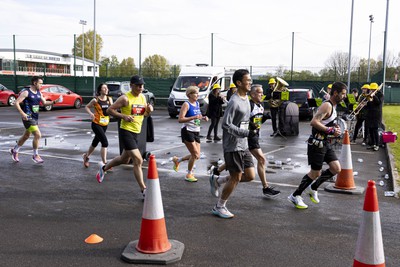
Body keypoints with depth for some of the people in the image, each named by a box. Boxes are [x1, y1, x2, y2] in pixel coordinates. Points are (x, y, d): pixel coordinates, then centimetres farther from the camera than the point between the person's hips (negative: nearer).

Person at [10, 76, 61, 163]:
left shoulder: (38, 92, 9)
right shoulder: (26, 92, -14)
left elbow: (44, 102, 17)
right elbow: (16, 103, -16)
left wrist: (55, 101, 2)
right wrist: (22, 113, -26)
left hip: (35, 117, 8)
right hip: (28, 118, -8)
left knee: (26, 136, 20)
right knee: (38, 135, -15)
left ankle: (14, 150, 39)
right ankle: (35, 155, 1)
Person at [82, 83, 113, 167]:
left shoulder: (109, 99, 1)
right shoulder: (96, 100, -9)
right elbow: (86, 107, 3)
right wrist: (91, 113, -14)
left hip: (105, 125, 5)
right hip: (96, 124, -5)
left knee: (95, 142, 21)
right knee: (105, 142, -16)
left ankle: (86, 156, 45)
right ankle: (104, 163, -11)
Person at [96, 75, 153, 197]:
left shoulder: (142, 97, 9)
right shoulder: (125, 98, -13)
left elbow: (145, 114, 20)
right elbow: (109, 110, -11)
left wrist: (149, 110, -3)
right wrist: (123, 116, -22)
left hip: (136, 132, 8)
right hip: (126, 132, -8)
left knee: (124, 159, 23)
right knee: (138, 161, -14)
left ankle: (104, 168, 48)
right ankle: (144, 190, -9)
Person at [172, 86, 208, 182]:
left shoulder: (197, 104, 12)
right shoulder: (186, 104, -12)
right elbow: (180, 119, -20)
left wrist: (203, 118, 7)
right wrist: (194, 117, -27)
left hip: (196, 132, 8)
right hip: (187, 131, -8)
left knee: (197, 156, 7)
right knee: (195, 154, -7)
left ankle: (177, 160, 29)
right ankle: (189, 175, 13)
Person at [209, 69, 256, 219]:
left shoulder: (246, 98, 11)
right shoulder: (234, 102, -18)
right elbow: (226, 124, -21)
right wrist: (246, 133, -24)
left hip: (243, 146, 9)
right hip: (233, 146, -9)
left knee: (250, 176, 7)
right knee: (236, 177, -1)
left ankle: (219, 181, 24)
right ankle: (219, 207, 16)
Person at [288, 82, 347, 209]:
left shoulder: (333, 106, 13)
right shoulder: (327, 105, -18)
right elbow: (314, 122, -29)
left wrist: (334, 127, 8)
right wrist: (331, 130, -25)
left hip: (325, 143, 9)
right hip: (317, 143, -9)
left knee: (336, 169, 4)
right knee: (315, 173, -2)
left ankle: (312, 188, 21)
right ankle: (295, 196, 14)